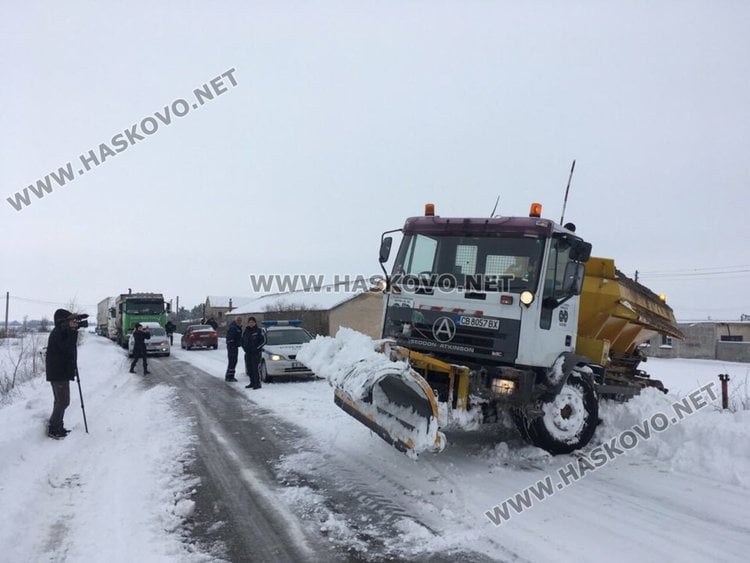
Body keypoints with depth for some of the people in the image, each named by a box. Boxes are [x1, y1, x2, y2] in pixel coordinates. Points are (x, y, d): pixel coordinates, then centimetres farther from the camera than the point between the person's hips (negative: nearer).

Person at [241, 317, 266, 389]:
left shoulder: (259, 330, -4)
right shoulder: (246, 331, 13)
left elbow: (263, 341, -6)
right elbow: (243, 341, 21)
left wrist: (256, 348, -12)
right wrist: (245, 348, 5)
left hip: (256, 353, -6)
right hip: (248, 353, 6)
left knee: (255, 368, -11)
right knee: (249, 369, 9)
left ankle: (257, 384, -7)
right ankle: (252, 382, 20)